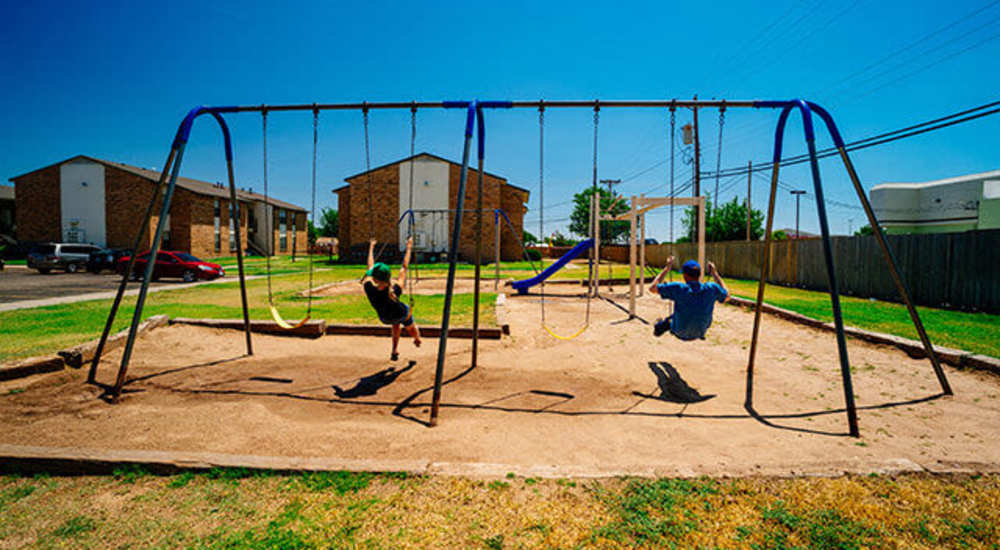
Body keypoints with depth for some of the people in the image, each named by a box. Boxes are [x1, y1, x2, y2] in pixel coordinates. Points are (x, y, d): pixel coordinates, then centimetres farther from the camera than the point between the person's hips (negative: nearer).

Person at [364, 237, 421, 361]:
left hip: (385, 318, 2)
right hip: (402, 314, -2)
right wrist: (408, 248, -17)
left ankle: (395, 350, 39)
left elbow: (370, 267, -20)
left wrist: (371, 248, -5)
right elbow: (404, 268, -29)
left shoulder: (369, 289, -37)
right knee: (410, 328, 32)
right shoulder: (394, 291, -42)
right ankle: (417, 339, 61)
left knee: (396, 324, 37)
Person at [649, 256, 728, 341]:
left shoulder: (679, 289, -30)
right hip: (700, 333, 3)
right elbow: (727, 296, 2)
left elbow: (652, 288, -19)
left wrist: (667, 268, -12)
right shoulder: (712, 288, -22)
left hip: (680, 333, -2)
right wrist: (714, 273, 2)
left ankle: (660, 327, 59)